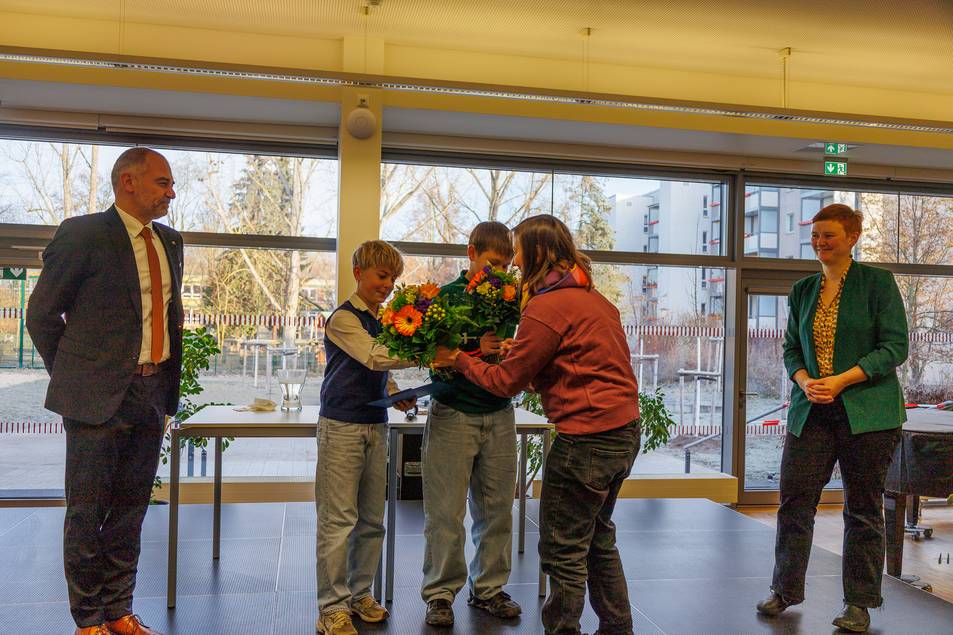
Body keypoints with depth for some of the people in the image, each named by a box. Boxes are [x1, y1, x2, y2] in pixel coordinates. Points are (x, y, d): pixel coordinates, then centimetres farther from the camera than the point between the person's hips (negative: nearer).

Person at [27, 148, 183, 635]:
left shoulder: (170, 242, 12)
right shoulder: (83, 234, -7)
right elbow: (42, 314, -2)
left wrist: (168, 388, 11)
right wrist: (73, 380, 1)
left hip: (152, 392, 6)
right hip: (99, 395, -6)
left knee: (130, 508, 14)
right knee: (87, 512, 6)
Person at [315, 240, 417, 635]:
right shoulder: (344, 318, -9)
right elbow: (374, 357, -24)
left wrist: (395, 395, 5)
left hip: (376, 427, 7)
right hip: (343, 428, -7)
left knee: (371, 519, 13)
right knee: (338, 520, -3)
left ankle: (360, 593, 27)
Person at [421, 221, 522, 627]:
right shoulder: (448, 296, -2)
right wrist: (473, 348, -19)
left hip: (499, 415, 4)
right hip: (454, 415, -3)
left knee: (496, 508, 10)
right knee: (446, 512, 1)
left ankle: (488, 588, 25)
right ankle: (440, 593, 16)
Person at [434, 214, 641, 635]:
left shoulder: (547, 307, -16)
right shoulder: (594, 298, 12)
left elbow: (506, 382, -10)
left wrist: (458, 361, 5)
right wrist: (520, 349, 16)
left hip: (586, 440, -10)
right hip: (624, 431, 10)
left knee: (563, 552, 3)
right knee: (598, 538, 24)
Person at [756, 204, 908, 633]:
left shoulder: (878, 283, -1)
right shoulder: (802, 291, 12)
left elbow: (895, 347, -7)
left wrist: (840, 381, -16)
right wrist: (805, 382, -7)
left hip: (866, 412, -4)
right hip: (810, 412, 4)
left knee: (863, 509, 6)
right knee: (794, 499, 3)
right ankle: (786, 590, 20)